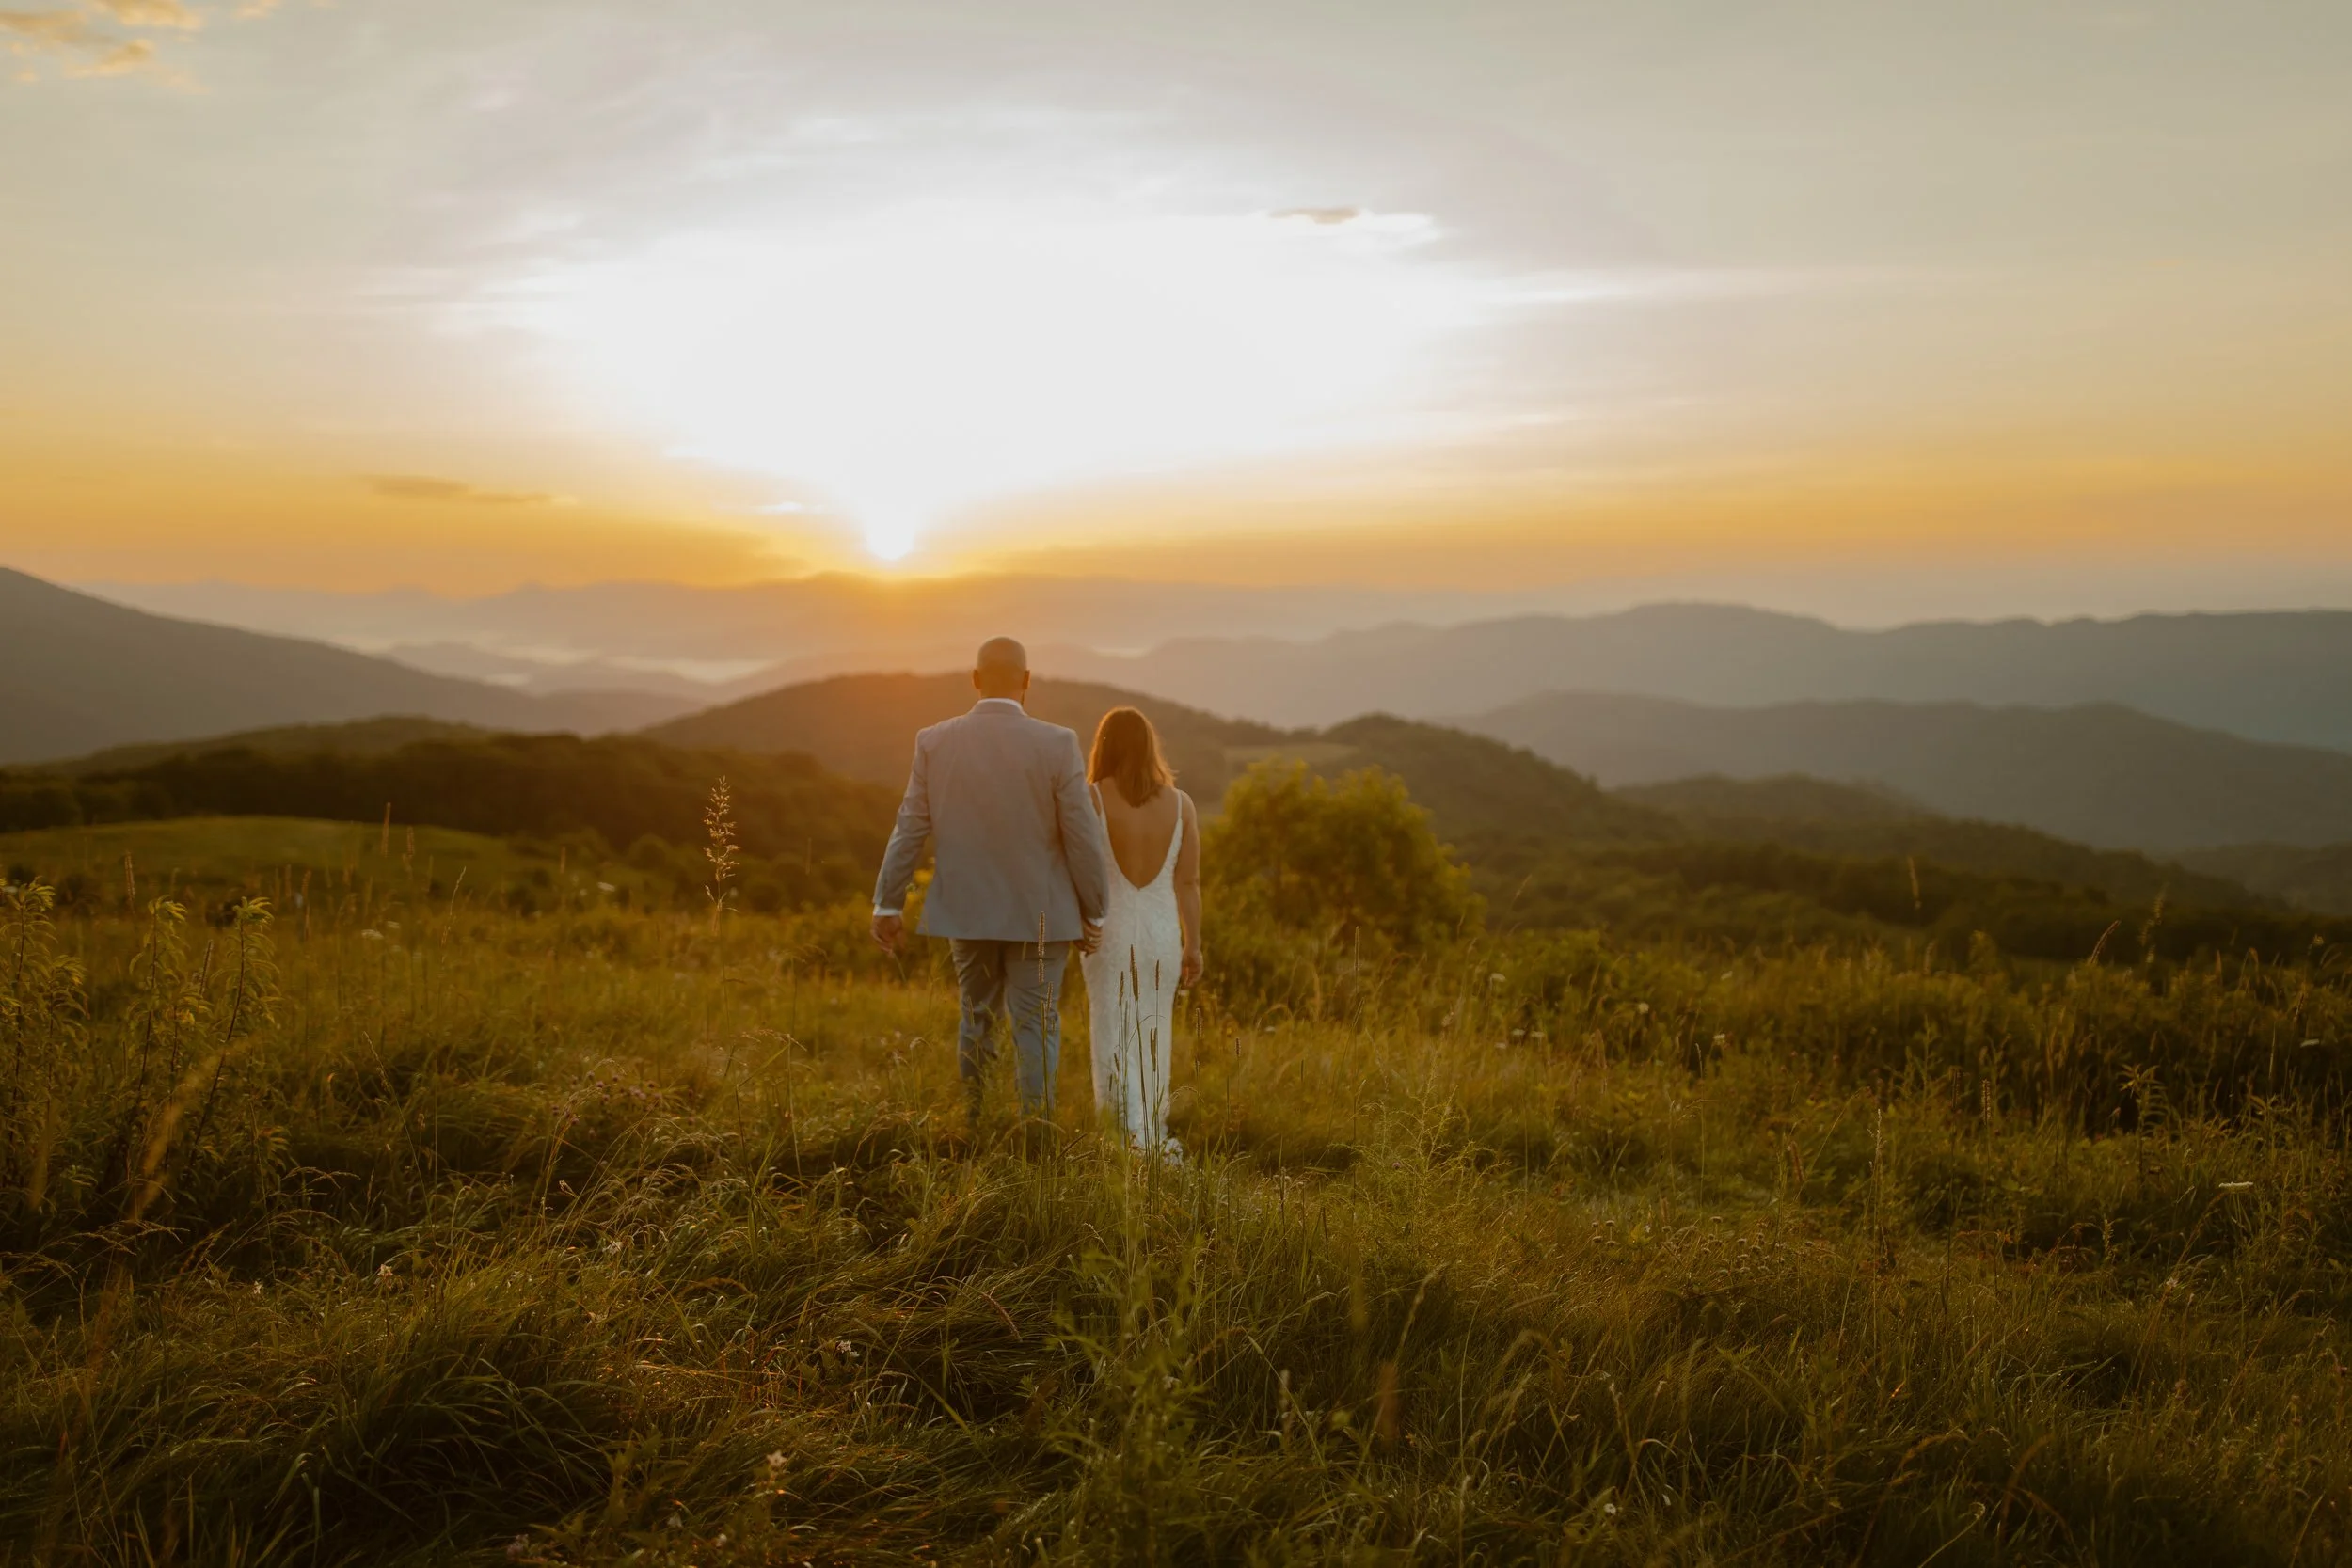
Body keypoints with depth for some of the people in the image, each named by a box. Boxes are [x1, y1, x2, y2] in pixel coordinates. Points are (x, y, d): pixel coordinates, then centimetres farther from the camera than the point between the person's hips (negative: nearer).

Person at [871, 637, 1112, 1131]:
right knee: (1036, 1027, 5)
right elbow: (1082, 837, -10)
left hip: (967, 908, 3)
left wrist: (888, 905, 8)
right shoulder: (1057, 744, -13)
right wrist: (1094, 912, 1)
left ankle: (971, 1131, 24)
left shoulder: (934, 742, -5)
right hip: (1039, 913, -3)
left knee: (977, 1019, 19)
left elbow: (909, 828, -1)